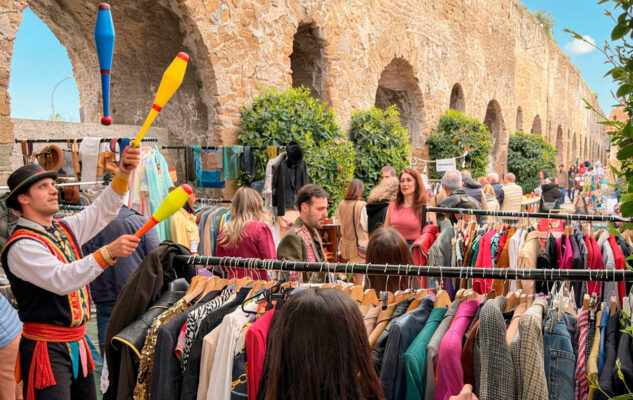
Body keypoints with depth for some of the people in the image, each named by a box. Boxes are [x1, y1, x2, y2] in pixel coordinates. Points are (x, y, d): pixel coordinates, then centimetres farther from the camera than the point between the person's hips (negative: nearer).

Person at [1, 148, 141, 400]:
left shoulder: (65, 229, 9)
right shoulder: (22, 246, -15)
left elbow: (103, 210, 7)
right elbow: (62, 280, -28)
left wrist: (124, 172, -8)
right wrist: (108, 253, -37)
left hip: (78, 342, 8)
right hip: (48, 349, -7)